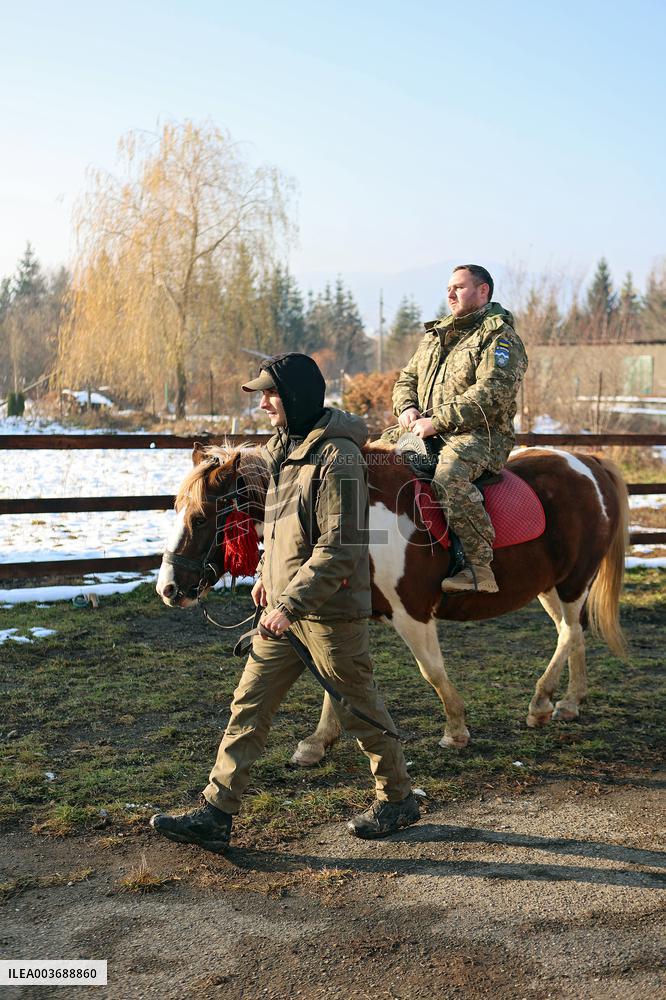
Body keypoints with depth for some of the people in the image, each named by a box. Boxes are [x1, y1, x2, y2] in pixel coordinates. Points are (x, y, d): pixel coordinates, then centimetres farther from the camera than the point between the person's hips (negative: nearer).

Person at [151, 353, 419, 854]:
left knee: (358, 709, 8)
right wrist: (266, 575, 16)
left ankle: (399, 799, 30)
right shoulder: (283, 446, 9)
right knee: (249, 706, 6)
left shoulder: (337, 457, -20)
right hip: (285, 607, 9)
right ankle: (216, 815, 12)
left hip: (330, 613, -8)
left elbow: (339, 550, -24)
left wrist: (291, 603, -26)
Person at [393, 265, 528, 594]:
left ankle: (480, 568, -31)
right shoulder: (435, 335, 23)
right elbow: (406, 378, 26)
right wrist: (406, 408, 1)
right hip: (425, 429, 8)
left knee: (449, 479, -38)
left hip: (479, 434, -8)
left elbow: (491, 393, -17)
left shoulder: (500, 336, -2)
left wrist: (437, 421, -20)